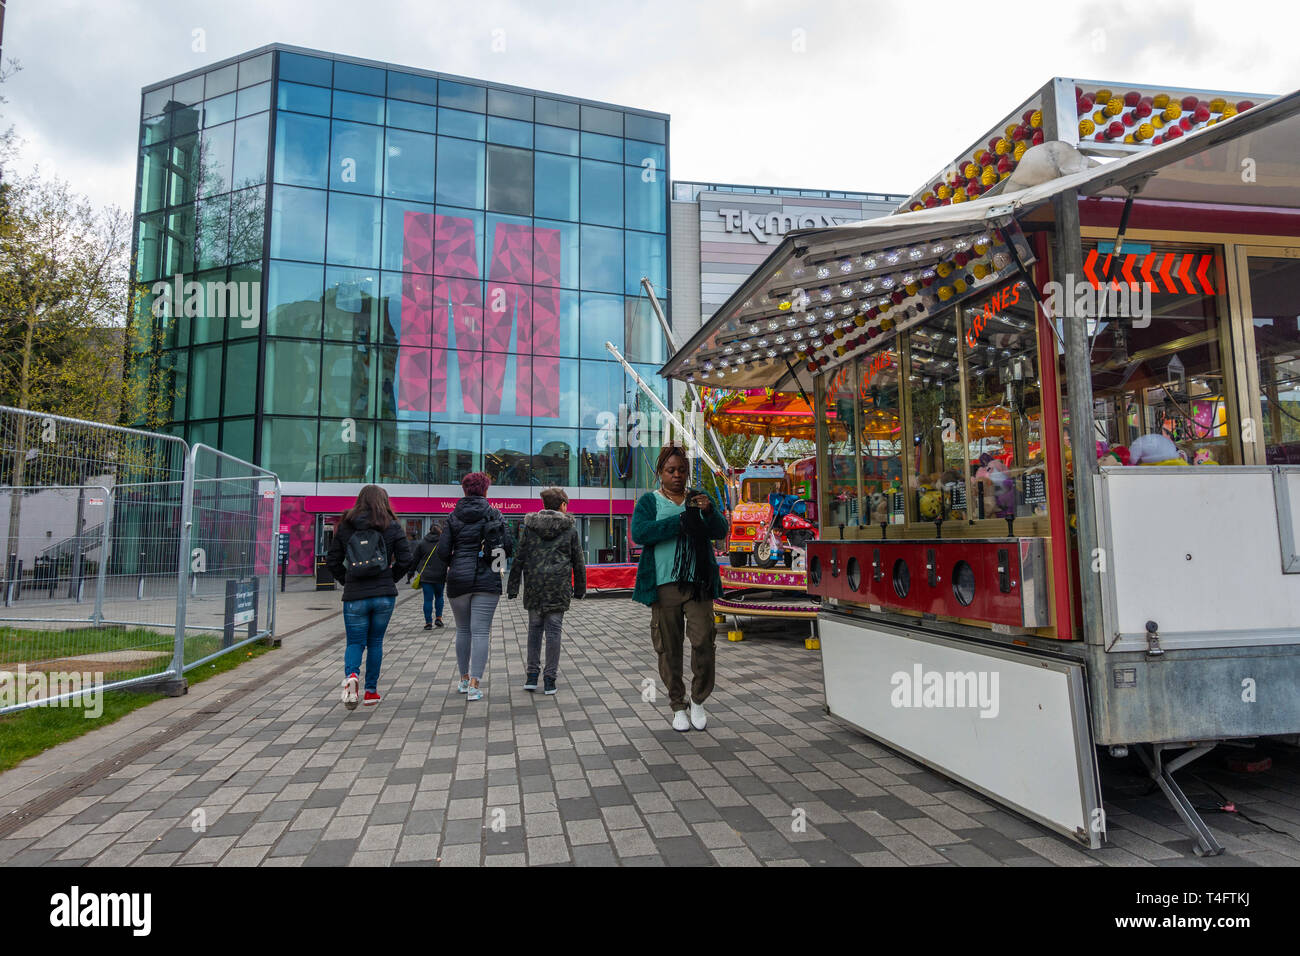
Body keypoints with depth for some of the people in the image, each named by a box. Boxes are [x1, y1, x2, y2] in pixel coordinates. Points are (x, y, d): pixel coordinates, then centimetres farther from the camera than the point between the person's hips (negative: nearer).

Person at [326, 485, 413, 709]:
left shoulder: (345, 526, 3)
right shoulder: (391, 526, -1)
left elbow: (332, 560, 5)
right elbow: (405, 558, -6)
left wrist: (346, 580, 15)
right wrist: (392, 578, 8)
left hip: (354, 596, 0)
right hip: (384, 594, 0)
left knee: (355, 642, 11)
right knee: (375, 642, 14)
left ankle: (350, 674, -18)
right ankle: (371, 691, 16)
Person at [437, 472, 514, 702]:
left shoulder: (453, 516, 2)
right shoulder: (494, 515, -2)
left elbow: (442, 551, -3)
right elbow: (508, 547, -6)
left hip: (458, 580, 2)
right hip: (487, 581, -2)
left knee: (463, 630, 16)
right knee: (480, 631, -1)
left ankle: (464, 679, 26)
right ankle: (474, 685, -5)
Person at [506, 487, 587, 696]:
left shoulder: (530, 525, 5)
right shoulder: (569, 527, 2)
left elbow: (519, 557, 4)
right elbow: (578, 561, 6)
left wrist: (513, 586, 8)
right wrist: (579, 588, 15)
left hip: (534, 584, 2)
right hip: (559, 586, -2)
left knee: (534, 627, 13)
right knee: (553, 630, 2)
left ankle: (532, 675, 13)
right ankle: (550, 680, 5)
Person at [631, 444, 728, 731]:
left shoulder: (697, 499, 15)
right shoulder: (649, 501, 7)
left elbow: (720, 531, 4)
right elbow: (639, 533, -12)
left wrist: (709, 511, -18)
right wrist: (680, 521, -18)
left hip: (698, 582, 2)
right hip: (664, 584, -1)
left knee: (703, 641, -7)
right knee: (669, 648, 4)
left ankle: (698, 700, 14)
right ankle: (678, 706, 20)